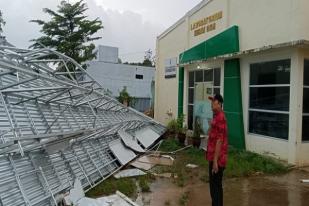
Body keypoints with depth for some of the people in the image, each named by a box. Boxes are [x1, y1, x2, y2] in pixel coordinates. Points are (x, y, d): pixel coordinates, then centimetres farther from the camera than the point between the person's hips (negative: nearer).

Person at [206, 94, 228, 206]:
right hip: (214, 158, 10)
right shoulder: (216, 116, 13)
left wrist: (215, 161, -23)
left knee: (215, 187, -1)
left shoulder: (220, 118, -19)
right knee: (215, 186, 18)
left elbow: (219, 140, -23)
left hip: (217, 159, -10)